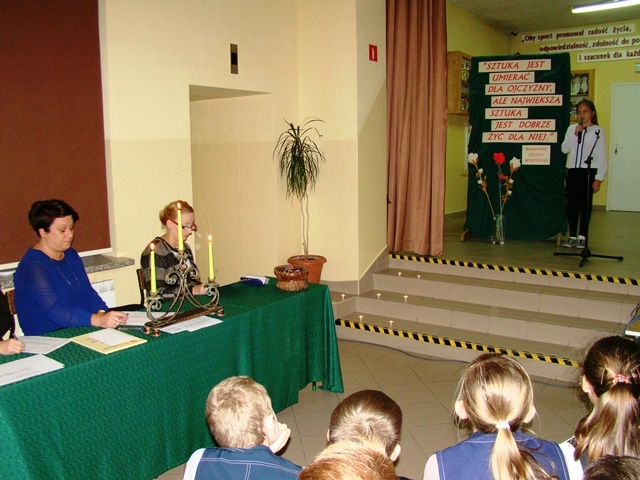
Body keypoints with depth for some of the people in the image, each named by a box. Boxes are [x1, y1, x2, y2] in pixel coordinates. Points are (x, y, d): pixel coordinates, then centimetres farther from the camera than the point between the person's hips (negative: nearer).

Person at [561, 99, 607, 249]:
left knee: (585, 204, 2)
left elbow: (602, 156, -2)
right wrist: (575, 134, -10)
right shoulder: (572, 128, 8)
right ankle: (572, 236, 12)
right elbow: (564, 149, 0)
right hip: (573, 170, 3)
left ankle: (582, 237, 10)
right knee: (572, 204, 4)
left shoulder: (598, 131, 0)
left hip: (589, 171, -3)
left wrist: (599, 178, -7)